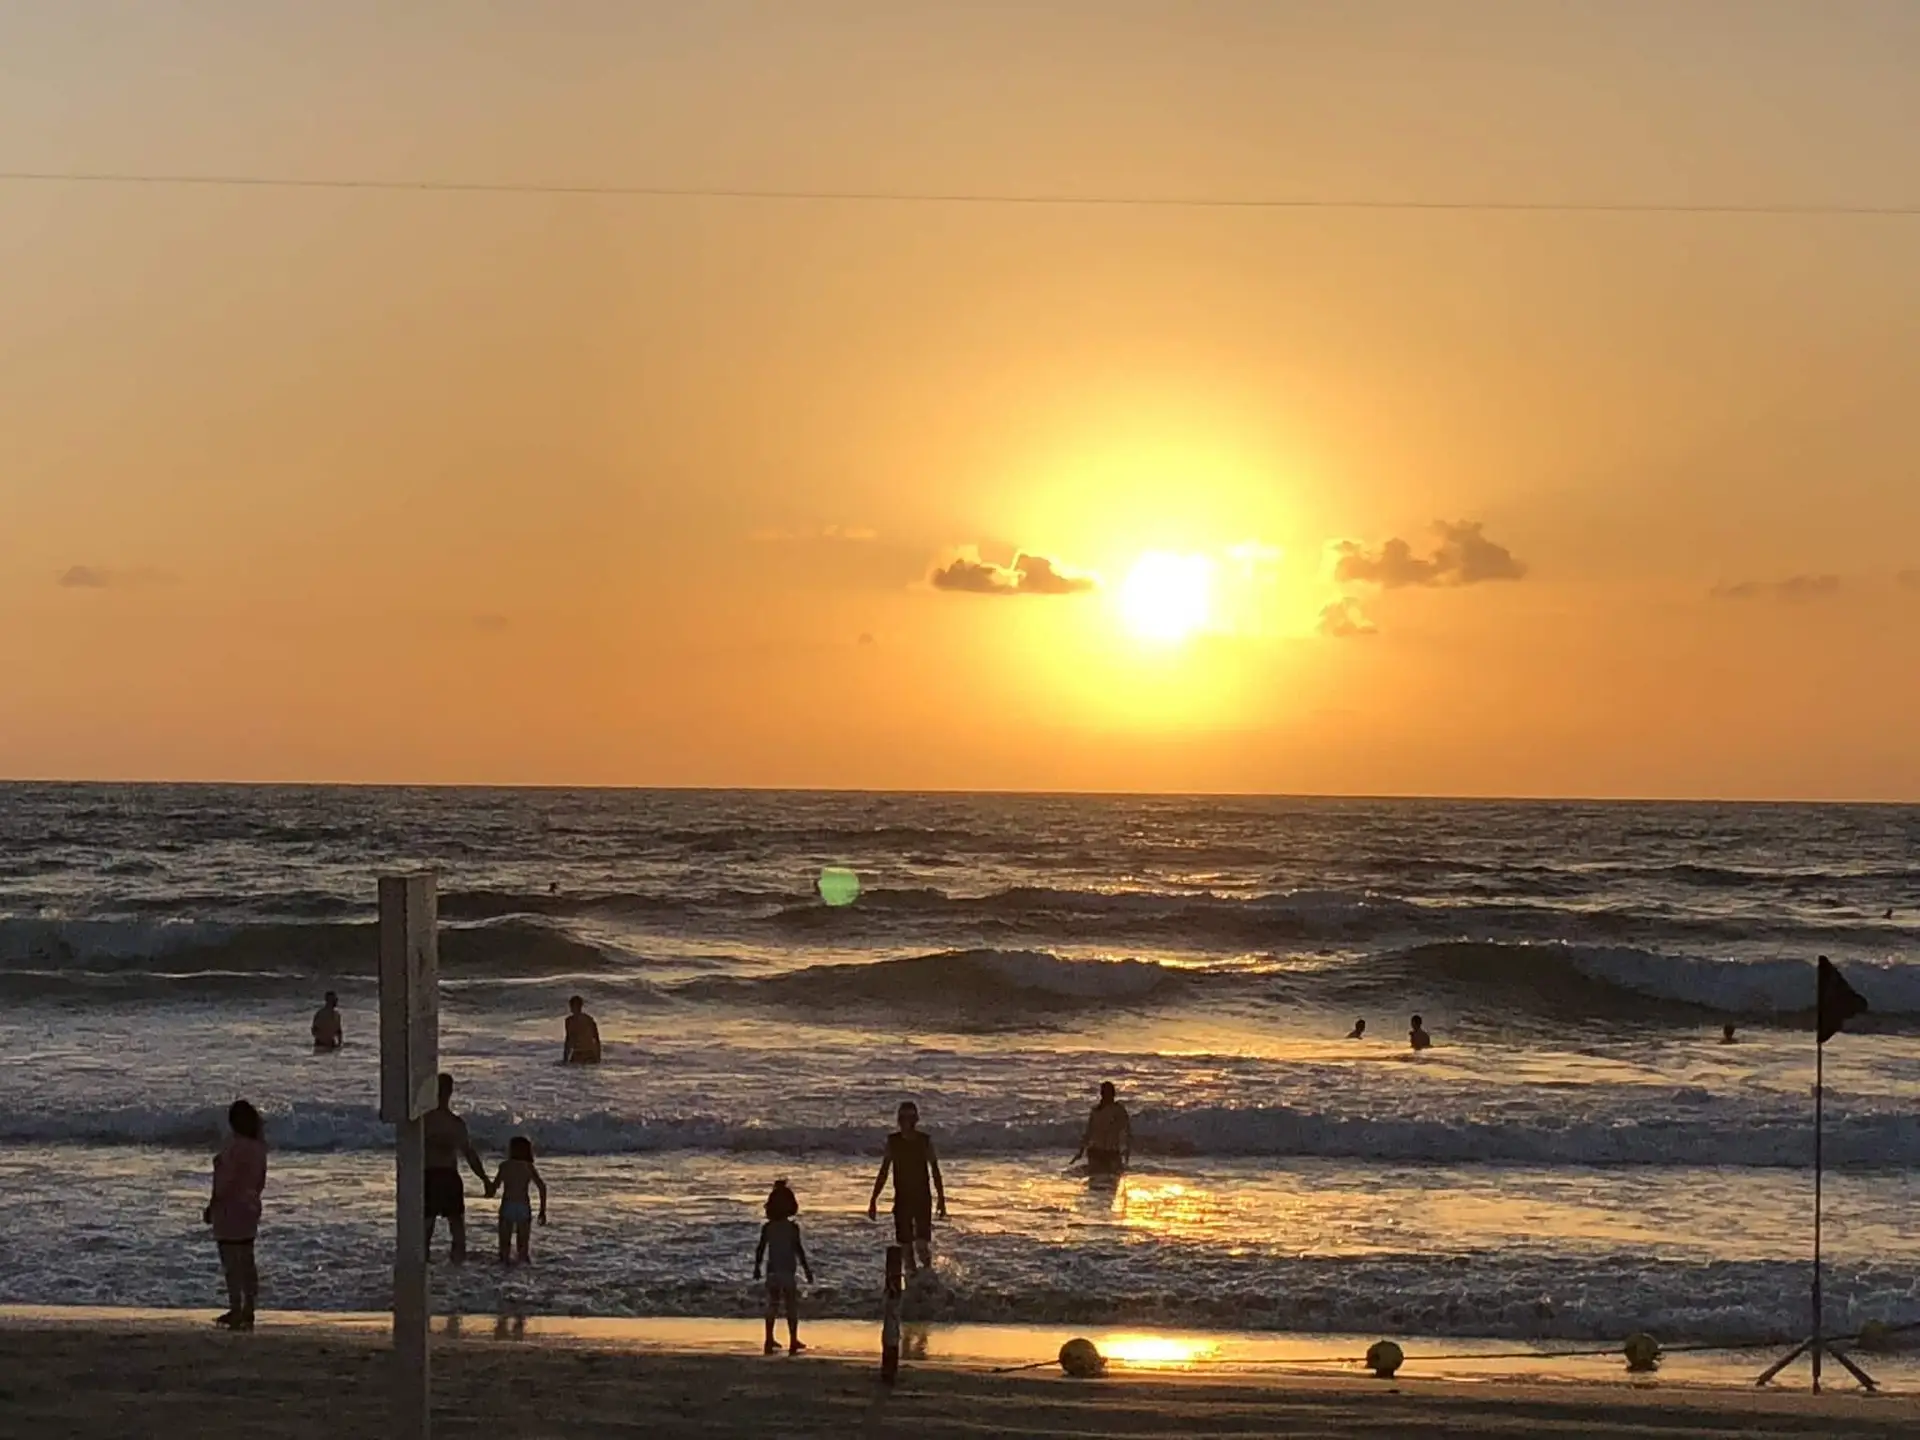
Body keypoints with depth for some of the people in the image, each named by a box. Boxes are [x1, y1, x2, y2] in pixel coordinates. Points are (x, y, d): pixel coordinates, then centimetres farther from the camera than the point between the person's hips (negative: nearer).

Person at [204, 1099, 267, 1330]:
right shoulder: (258, 1146, 7)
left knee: (231, 1261, -5)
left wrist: (211, 1207, -12)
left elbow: (226, 1181, -20)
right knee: (247, 1261, 14)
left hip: (230, 1207, -9)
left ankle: (236, 1311, -6)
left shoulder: (234, 1147, -20)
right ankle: (247, 1310, 19)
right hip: (250, 1206, 9)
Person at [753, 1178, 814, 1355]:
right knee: (792, 1306, 4)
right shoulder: (793, 1227, -10)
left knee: (772, 1306, 11)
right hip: (788, 1271, -3)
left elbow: (760, 1248, 3)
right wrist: (807, 1269, -3)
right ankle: (793, 1342, 2)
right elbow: (798, 1249, -10)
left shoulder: (767, 1227, 0)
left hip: (772, 1271, 3)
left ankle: (769, 1341, 12)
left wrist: (757, 1267, 15)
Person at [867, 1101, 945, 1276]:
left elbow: (935, 1171, 1)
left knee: (922, 1245, -10)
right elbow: (884, 1172, 5)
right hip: (902, 1199, 2)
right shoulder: (892, 1141, 1)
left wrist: (941, 1200, -2)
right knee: (906, 1246, 2)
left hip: (923, 1199, -2)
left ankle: (928, 1268, 19)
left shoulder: (926, 1141, -3)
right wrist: (873, 1201, 2)